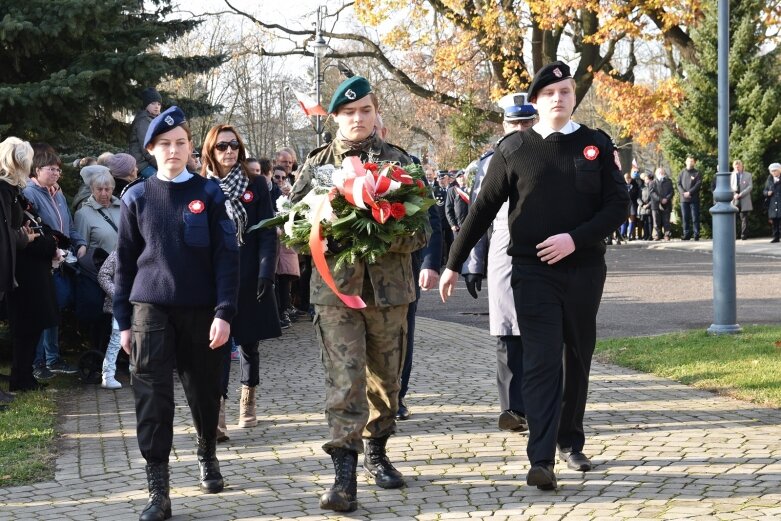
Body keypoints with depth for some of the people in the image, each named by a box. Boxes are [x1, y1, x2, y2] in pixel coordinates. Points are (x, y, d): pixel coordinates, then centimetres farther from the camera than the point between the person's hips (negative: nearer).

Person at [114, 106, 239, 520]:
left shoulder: (208, 193, 1)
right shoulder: (137, 198, 4)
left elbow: (227, 256, -2)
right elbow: (124, 263, 7)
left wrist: (224, 312, -11)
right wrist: (123, 321, 4)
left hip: (201, 311, 0)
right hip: (150, 310, 0)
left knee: (204, 392, 12)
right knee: (153, 398, -7)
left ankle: (207, 456, 38)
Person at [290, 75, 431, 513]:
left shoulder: (399, 161, 6)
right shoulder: (318, 163, 7)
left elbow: (421, 228, 3)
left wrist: (391, 238, -16)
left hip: (389, 286, 2)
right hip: (336, 286, -2)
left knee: (386, 376, 12)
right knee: (344, 380, -10)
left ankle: (376, 451, 32)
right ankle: (345, 474, -11)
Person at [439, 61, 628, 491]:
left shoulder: (597, 145, 5)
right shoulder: (514, 149, 1)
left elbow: (618, 205, 0)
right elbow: (483, 210, 5)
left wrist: (575, 239, -15)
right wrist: (453, 265, 5)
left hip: (584, 269, 3)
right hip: (532, 271, -2)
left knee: (578, 358, 13)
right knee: (541, 362, -10)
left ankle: (570, 441, 29)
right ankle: (541, 459, -15)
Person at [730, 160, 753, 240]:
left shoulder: (748, 175, 8)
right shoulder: (731, 175, 11)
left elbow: (750, 186, -1)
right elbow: (729, 187, 8)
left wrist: (741, 194, -13)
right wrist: (734, 194, -10)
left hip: (744, 200, -1)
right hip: (734, 200, 1)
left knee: (744, 218, 0)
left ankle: (744, 235, 3)